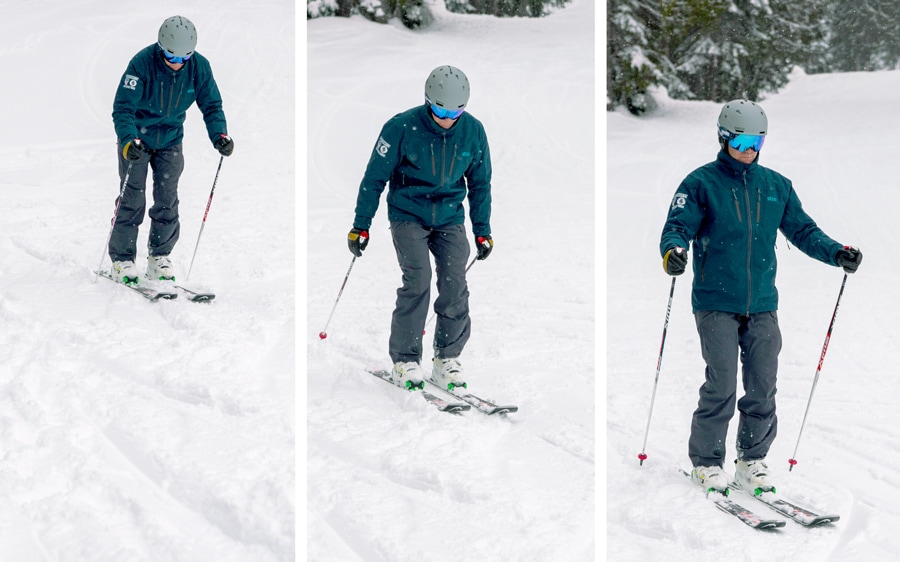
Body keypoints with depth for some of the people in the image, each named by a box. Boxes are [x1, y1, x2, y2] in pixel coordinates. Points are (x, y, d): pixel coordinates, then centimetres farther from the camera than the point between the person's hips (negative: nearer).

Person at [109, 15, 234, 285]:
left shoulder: (199, 66, -14)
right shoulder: (142, 63, -26)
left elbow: (211, 105, -5)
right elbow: (123, 107, -27)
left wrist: (219, 135, -22)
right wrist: (128, 139, -43)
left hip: (170, 140, 3)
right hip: (136, 139, -3)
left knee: (168, 199, 2)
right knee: (132, 199, -4)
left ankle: (159, 257, 16)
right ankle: (122, 259, 6)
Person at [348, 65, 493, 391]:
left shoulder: (473, 131, -4)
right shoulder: (402, 128, -15)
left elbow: (480, 184, 10)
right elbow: (374, 178, -6)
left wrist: (482, 230, 10)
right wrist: (361, 226, -5)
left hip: (449, 217, 3)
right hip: (408, 214, -3)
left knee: (455, 285, -10)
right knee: (418, 279, -19)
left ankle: (447, 359, 6)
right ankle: (405, 361, -8)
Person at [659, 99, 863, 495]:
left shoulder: (777, 186, 13)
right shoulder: (701, 183, 0)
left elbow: (802, 230, 15)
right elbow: (678, 226, -6)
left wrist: (836, 253, -1)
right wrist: (672, 250, -29)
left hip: (762, 305, 4)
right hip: (716, 303, -4)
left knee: (763, 388, 4)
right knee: (721, 385, -8)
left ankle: (752, 459, 20)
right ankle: (706, 462, 7)